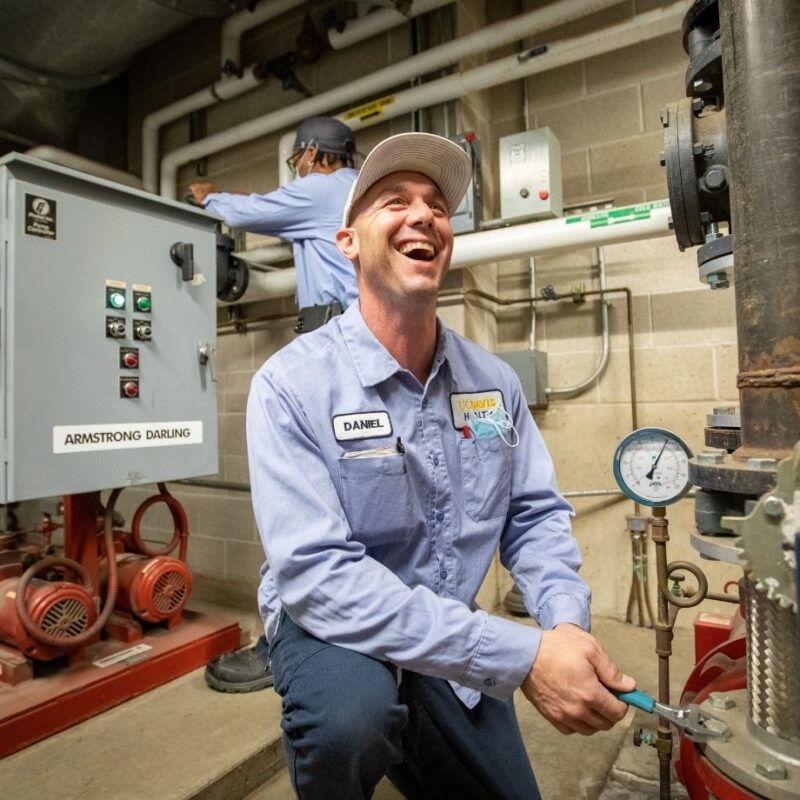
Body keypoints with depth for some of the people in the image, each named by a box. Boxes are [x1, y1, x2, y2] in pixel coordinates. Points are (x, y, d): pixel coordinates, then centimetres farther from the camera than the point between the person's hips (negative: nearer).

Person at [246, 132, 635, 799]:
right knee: (351, 715, -35)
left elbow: (536, 514, 0)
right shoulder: (291, 385, -22)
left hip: (458, 651, 5)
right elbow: (316, 572, -29)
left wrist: (568, 623, -20)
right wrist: (522, 657, -33)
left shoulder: (494, 381, -4)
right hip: (333, 630, -4)